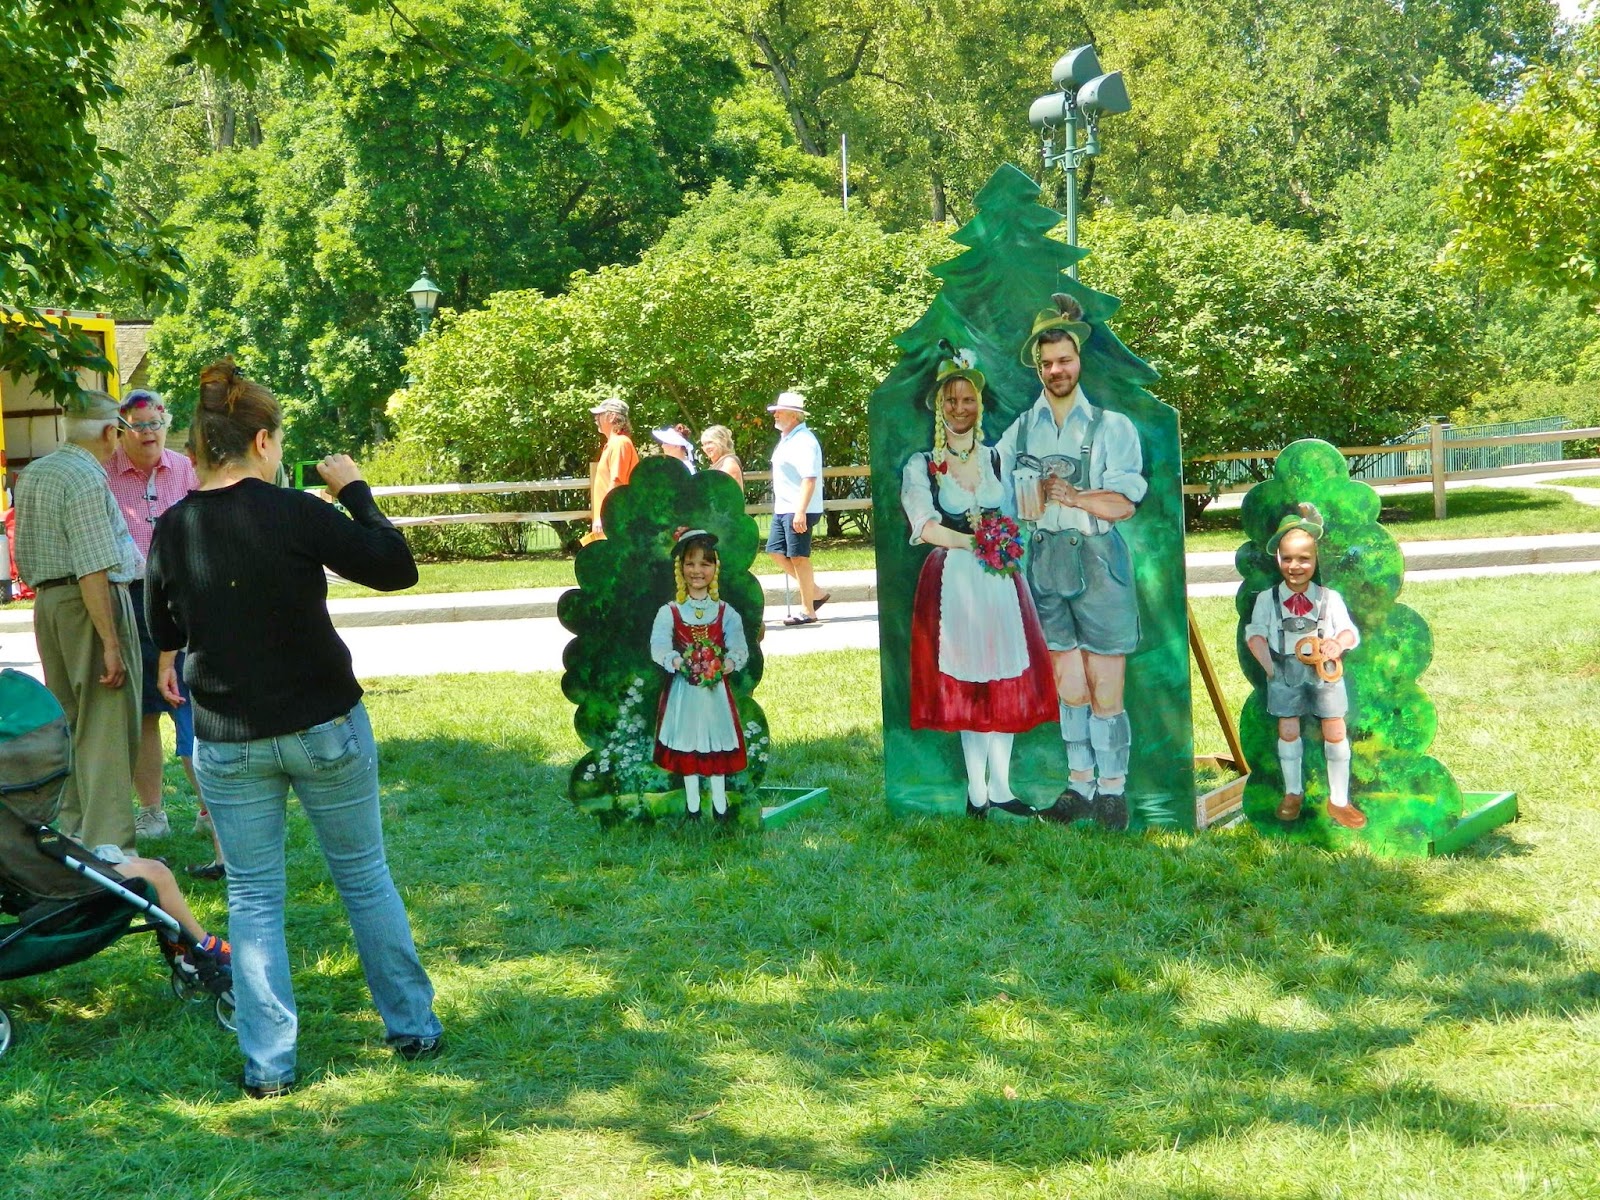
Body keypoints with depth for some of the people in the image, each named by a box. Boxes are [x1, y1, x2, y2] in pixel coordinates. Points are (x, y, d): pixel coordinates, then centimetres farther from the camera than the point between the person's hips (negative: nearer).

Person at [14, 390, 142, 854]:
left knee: (67, 722, 17)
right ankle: (107, 846, -8)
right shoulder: (87, 478, -15)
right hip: (91, 604, -9)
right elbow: (93, 569, -21)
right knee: (106, 728, -7)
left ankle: (74, 829, 26)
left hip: (47, 602, 9)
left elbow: (24, 555, 21)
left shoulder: (32, 473, 13)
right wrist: (111, 642, -22)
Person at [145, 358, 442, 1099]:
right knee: (364, 876, 14)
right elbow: (396, 569, -11)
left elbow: (162, 631, 11)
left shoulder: (172, 530, -3)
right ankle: (413, 1027, 25)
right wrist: (355, 494, -1)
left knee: (253, 898, 11)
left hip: (226, 742, 2)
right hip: (324, 727, -2)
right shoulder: (296, 514, -17)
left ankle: (268, 1064, 10)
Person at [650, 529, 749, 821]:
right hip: (683, 689, -1)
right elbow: (659, 646, -15)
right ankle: (692, 805, 20)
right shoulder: (669, 612, -3)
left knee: (717, 744, 6)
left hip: (716, 689, 1)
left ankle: (720, 804, 18)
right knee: (687, 745, 7)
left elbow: (739, 647, -10)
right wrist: (679, 662, -33)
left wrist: (727, 663, -31)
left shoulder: (725, 611, 1)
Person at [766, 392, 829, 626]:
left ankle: (807, 611, 3)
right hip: (782, 509, 10)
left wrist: (800, 511, -28)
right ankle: (815, 593, 20)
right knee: (776, 552, 10)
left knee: (799, 557, -5)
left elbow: (809, 478, -23)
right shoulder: (786, 439, 16)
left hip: (798, 511, -10)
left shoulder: (804, 441, -15)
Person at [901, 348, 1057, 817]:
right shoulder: (921, 465, 2)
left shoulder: (997, 458, 12)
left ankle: (999, 786, 9)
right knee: (965, 682, -3)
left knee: (1005, 680, 1)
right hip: (952, 580, -3)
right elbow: (924, 524, -10)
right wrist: (973, 541, -22)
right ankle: (978, 791, 3)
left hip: (999, 580, 3)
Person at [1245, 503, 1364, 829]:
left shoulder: (1329, 598, -1)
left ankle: (1339, 801, 14)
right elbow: (1255, 633, -3)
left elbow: (1350, 631, -1)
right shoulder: (1267, 599, -1)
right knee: (1288, 731, 9)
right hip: (1285, 671, 0)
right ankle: (1293, 793, 28)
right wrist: (1269, 665, -15)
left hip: (1325, 670, 0)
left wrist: (1340, 642, -24)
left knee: (1335, 732, 2)